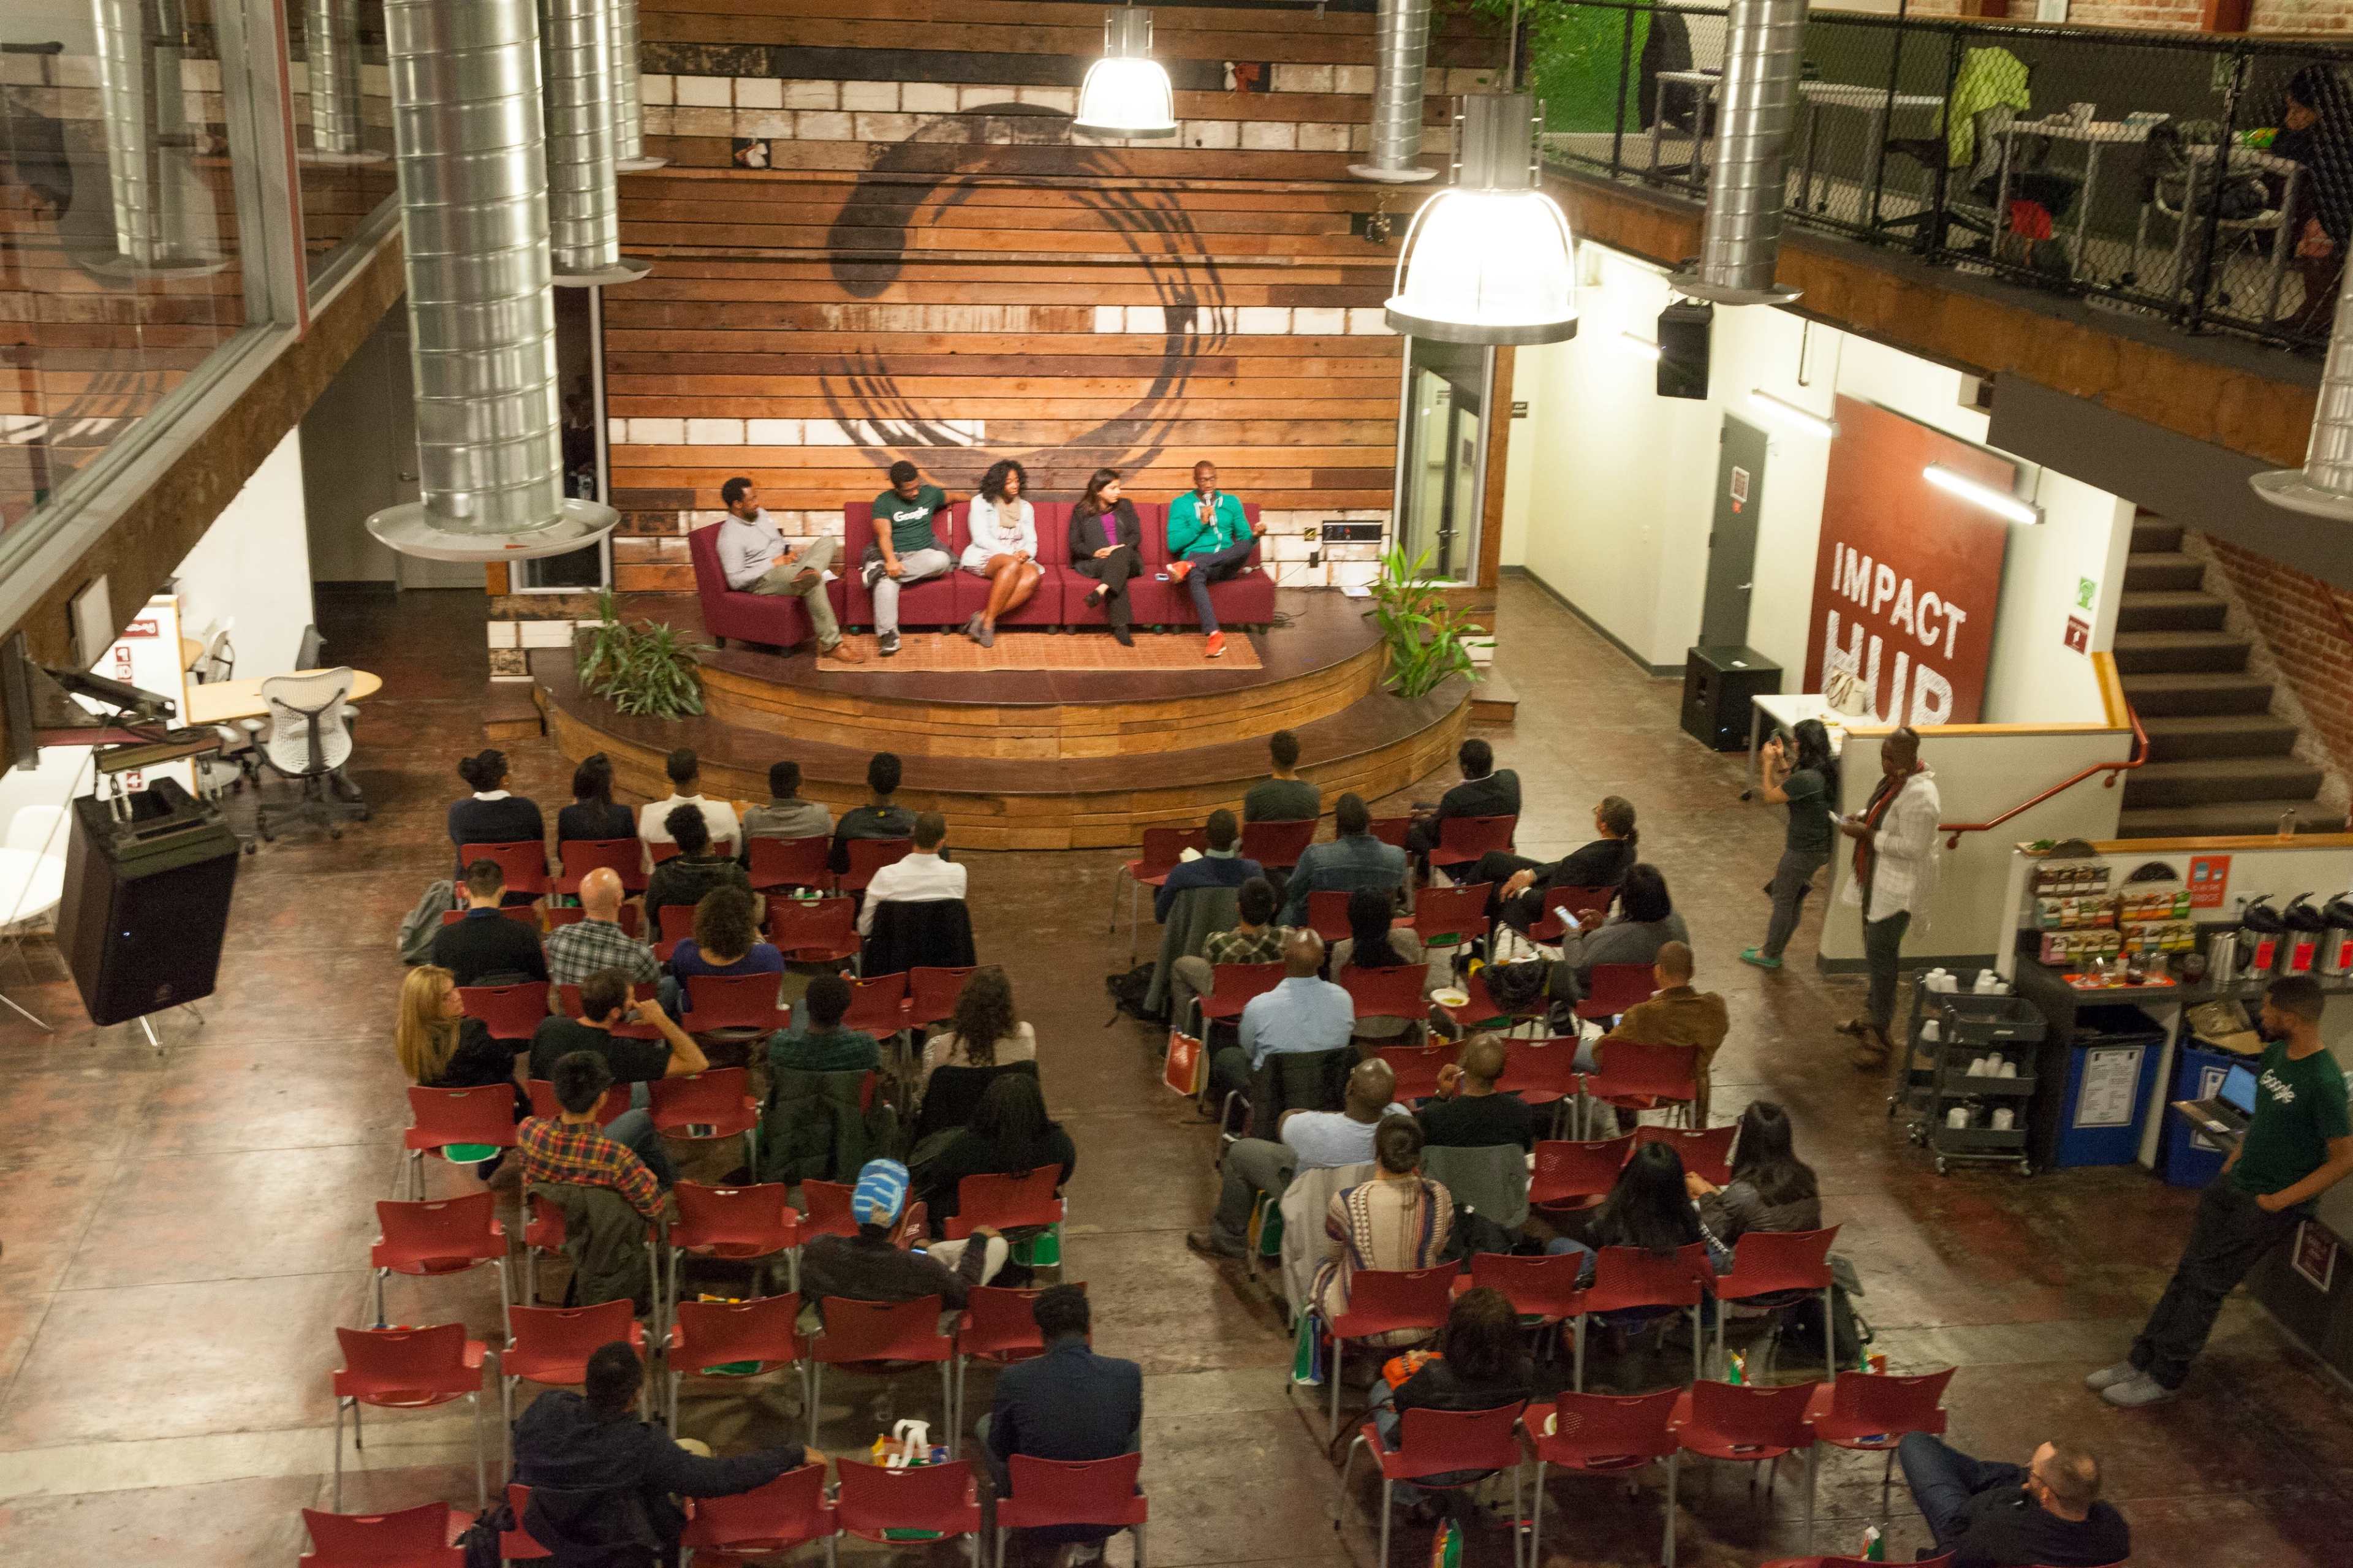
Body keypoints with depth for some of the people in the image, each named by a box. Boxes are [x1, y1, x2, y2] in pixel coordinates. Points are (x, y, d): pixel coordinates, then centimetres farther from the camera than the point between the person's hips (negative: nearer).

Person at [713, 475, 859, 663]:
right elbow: (736, 581, -19)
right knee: (814, 582, -36)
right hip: (763, 580, -9)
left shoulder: (760, 513, 12)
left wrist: (791, 552, 2)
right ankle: (831, 645, -32)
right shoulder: (730, 537, -13)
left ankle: (808, 572, -41)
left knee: (827, 541, -10)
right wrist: (773, 563, -17)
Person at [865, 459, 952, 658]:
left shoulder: (930, 493, 10)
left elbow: (951, 498, 33)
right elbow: (884, 535, -12)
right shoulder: (884, 502, -1)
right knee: (886, 582, -40)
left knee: (941, 560, -36)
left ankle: (880, 572, -32)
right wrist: (891, 561, -30)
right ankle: (888, 635, -34)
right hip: (892, 555, -3)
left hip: (923, 554, 3)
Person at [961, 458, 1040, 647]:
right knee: (1012, 565, -40)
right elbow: (981, 538, -6)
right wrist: (1010, 554, -17)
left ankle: (984, 616, -37)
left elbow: (1031, 541, 13)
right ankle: (989, 622, -37)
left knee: (1033, 576, -34)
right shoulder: (981, 502, 4)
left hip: (1017, 559, 4)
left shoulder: (1025, 507, 17)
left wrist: (1025, 553, -13)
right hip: (984, 557, -4)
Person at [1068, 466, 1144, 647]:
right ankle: (1120, 626, -54)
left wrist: (1121, 548, -13)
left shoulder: (1125, 506, 20)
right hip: (1094, 562, -2)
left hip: (1127, 558, 2)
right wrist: (1095, 552, -14)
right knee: (1118, 570, -38)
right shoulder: (1081, 511, 13)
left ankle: (1101, 591, -60)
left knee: (1122, 553, -38)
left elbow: (1136, 535, 10)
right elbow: (1075, 543, 6)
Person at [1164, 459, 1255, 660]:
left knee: (1246, 545, -33)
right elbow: (1173, 544, 1)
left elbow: (1244, 538, 15)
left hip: (1226, 564, 2)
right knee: (1194, 576, -41)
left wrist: (1255, 536, -9)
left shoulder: (1232, 502, 18)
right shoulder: (1180, 504, 10)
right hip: (1196, 560, -2)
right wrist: (1201, 524, -7)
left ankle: (1188, 566, -38)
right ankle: (1214, 635, -52)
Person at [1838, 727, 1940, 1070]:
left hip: (1898, 888, -10)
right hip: (1877, 881, 10)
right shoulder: (1893, 779, 4)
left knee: (1881, 955, -7)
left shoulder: (1919, 796, -26)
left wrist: (1866, 834, -24)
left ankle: (1879, 1035, 0)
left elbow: (1912, 847, -27)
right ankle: (1873, 1015, 35)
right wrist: (1863, 818, 1)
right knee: (1876, 949, 20)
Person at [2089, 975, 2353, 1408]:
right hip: (2233, 1184, 7)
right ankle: (2142, 1360, 15)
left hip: (2270, 1202, -7)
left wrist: (2279, 1201, -17)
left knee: (2205, 1283, -4)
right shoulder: (2276, 1053, 1)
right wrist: (2231, 1164, 11)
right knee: (2187, 1272, 8)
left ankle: (2165, 1377, 8)